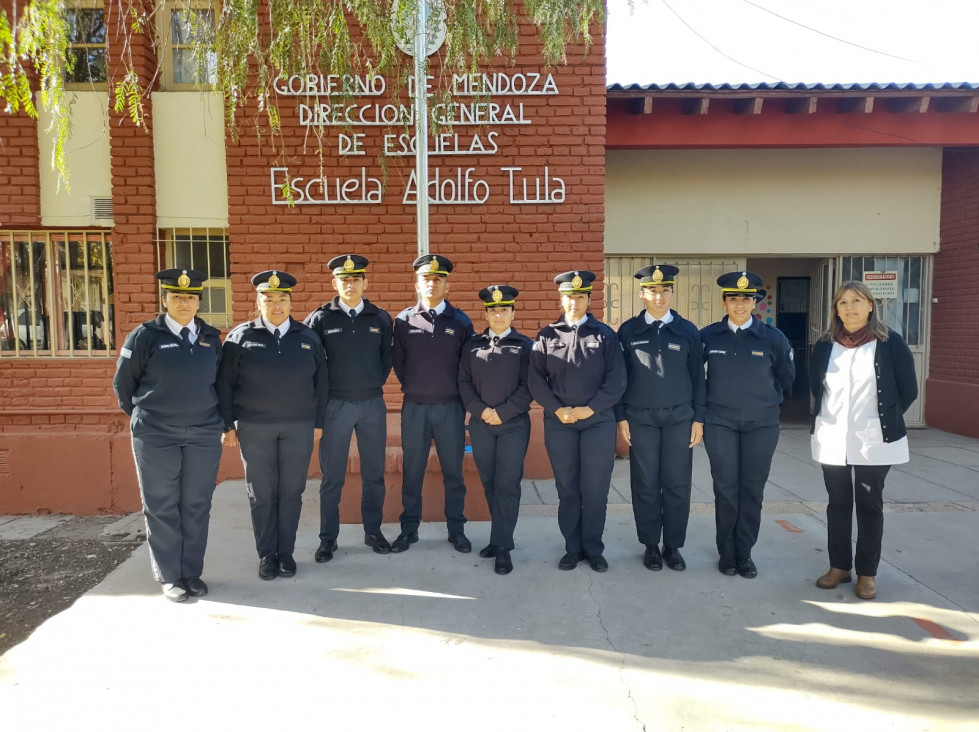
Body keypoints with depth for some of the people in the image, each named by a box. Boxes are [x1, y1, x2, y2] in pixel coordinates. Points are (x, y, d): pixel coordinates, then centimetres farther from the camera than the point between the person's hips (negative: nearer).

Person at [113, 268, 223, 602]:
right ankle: (169, 577, 16)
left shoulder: (211, 338, 7)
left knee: (197, 506, 7)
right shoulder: (144, 336, -3)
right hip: (156, 437, -2)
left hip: (204, 435, 3)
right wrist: (143, 417, 13)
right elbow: (123, 383, 6)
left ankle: (192, 573, 19)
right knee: (162, 507, 5)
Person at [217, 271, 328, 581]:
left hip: (299, 427, 1)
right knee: (261, 494, 6)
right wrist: (228, 425, -2)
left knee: (291, 492, 6)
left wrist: (318, 422, 4)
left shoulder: (308, 338, 6)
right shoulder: (240, 337, 1)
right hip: (254, 428, -1)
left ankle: (286, 553, 19)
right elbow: (225, 384, 1)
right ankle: (266, 554, 19)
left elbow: (320, 383, 8)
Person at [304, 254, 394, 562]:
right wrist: (323, 392, -1)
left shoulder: (380, 318, 4)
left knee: (374, 473, 10)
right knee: (332, 476, 6)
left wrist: (377, 381, 4)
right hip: (335, 405, -2)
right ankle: (328, 538, 18)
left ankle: (373, 531, 25)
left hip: (373, 404, 2)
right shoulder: (320, 319, -2)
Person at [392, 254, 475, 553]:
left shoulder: (461, 321, 0)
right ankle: (409, 529, 21)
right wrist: (413, 389, 11)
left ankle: (457, 529, 21)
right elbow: (398, 363, 9)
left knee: (453, 471, 8)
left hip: (451, 407, 0)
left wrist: (458, 394, 5)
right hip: (414, 407, 0)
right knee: (412, 472, 9)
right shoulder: (404, 320, 1)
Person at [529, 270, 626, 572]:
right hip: (558, 423, 1)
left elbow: (616, 380, -2)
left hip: (598, 422, -1)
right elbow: (536, 379, 2)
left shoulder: (605, 335, 3)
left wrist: (590, 409, -11)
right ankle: (573, 548, 21)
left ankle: (594, 549, 19)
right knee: (567, 489, 8)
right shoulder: (547, 335, 6)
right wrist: (557, 409, -10)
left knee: (595, 490, 3)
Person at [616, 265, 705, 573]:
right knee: (645, 485, 6)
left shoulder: (688, 330, 2)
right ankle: (650, 545, 20)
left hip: (680, 417, 1)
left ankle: (673, 546, 20)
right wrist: (621, 416, -2)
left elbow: (697, 376, 4)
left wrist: (698, 418, 0)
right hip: (640, 418, 0)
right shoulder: (628, 331, 1)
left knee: (677, 484, 6)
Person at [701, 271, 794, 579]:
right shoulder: (708, 336, -3)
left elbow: (786, 376, 11)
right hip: (720, 422, 0)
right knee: (726, 489, 4)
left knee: (752, 490, 7)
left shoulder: (772, 337, -3)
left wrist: (764, 399, 14)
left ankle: (744, 553, 20)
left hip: (761, 424, 1)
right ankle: (726, 552, 18)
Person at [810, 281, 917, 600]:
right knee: (837, 502, 11)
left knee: (869, 505, 6)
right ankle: (839, 565, 23)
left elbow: (908, 390, 0)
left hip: (873, 440, -3)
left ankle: (867, 573, 16)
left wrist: (885, 420, 5)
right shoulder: (825, 345, 4)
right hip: (831, 439, 3)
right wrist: (830, 416, 13)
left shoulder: (890, 343, -5)